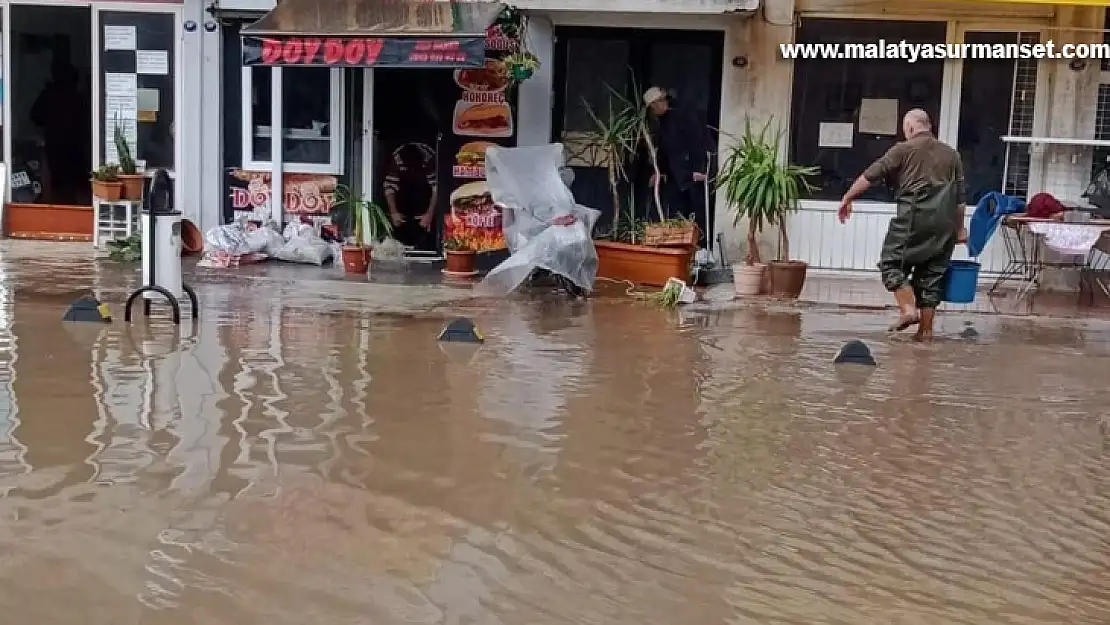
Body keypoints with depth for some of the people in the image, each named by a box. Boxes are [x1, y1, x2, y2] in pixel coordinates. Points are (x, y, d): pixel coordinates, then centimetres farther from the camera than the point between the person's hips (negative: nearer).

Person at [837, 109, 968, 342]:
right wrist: (959, 229, 24)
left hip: (914, 218, -5)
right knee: (932, 273, 8)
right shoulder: (952, 154, 18)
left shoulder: (904, 149, 3)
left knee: (892, 263, 4)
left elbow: (870, 176, -1)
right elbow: (960, 198, 18)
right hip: (944, 223, 5)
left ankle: (908, 309, -13)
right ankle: (925, 329, 10)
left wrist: (847, 198, 8)